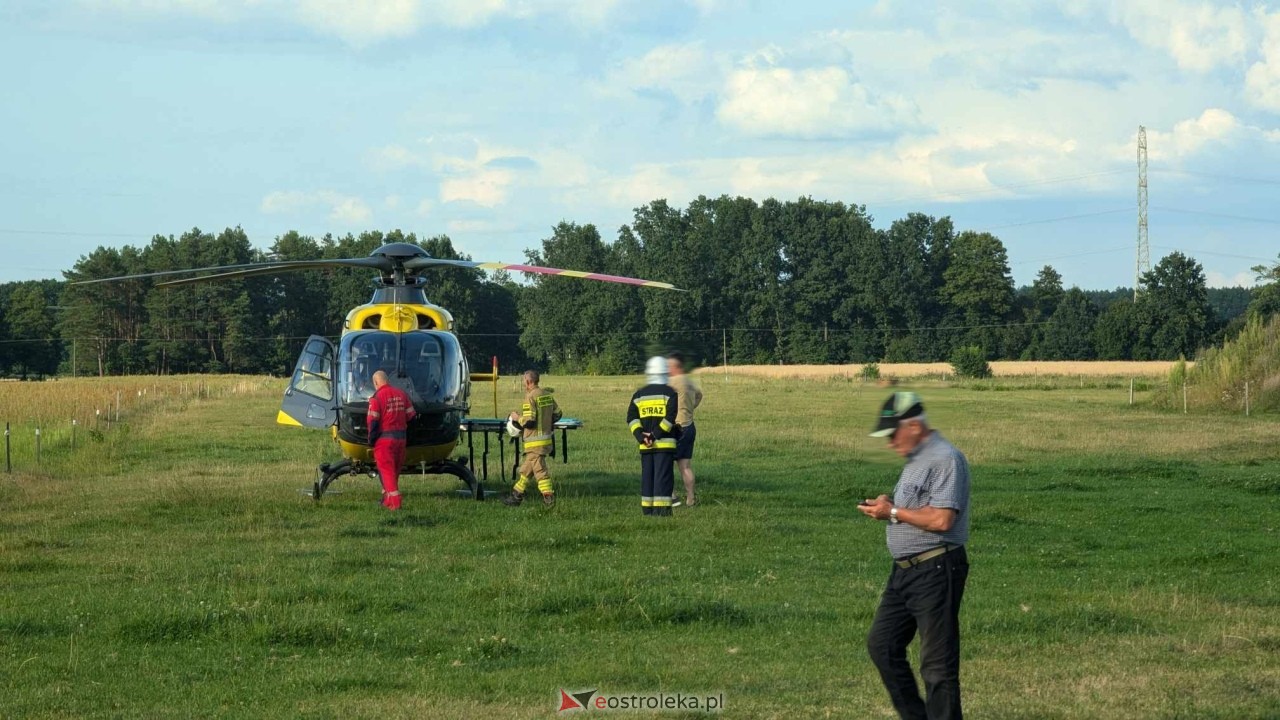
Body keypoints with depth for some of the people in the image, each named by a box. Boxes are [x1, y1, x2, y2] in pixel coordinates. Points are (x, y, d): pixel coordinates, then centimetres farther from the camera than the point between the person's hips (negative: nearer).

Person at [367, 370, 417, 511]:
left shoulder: (377, 396, -11)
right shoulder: (401, 394, 8)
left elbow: (373, 421, -14)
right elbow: (411, 416, 9)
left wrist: (371, 439, -4)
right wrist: (406, 435, 17)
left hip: (385, 438, -6)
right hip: (401, 437, 6)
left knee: (386, 470, -1)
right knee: (395, 471, 16)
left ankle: (394, 502, -10)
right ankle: (387, 499, 26)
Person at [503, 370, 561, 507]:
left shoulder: (530, 397, -17)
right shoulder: (548, 395, 7)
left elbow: (529, 421, -22)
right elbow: (557, 414, 13)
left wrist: (517, 417, -4)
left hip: (535, 442, -9)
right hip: (547, 438, 9)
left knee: (540, 470, -6)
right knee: (527, 469, 17)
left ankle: (549, 498, -10)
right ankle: (516, 495, 26)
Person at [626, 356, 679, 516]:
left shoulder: (639, 395, 11)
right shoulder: (670, 393, -3)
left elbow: (631, 418, 1)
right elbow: (671, 418, -14)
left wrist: (641, 436, -7)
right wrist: (655, 435, -12)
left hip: (645, 446, 4)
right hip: (665, 443, -4)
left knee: (647, 479, 10)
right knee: (663, 478, -5)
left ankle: (647, 512, 12)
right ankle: (661, 512, -10)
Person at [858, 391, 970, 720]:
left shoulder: (946, 459, -15)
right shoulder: (915, 460, 18)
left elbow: (941, 519, -24)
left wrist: (894, 512, -14)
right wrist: (887, 507, 7)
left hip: (936, 571, -10)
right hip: (904, 570, 10)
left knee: (938, 662, -5)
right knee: (881, 644, 11)